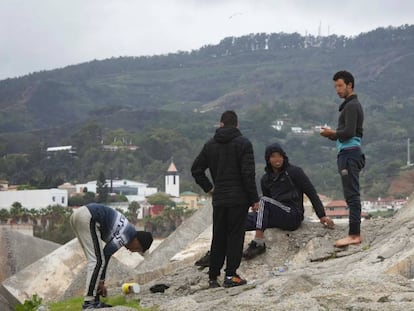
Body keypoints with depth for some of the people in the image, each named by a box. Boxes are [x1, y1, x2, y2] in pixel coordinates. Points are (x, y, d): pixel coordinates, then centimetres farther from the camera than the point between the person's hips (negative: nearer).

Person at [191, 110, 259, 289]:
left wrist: (208, 188, 17)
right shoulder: (243, 143, -5)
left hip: (219, 199, 4)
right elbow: (248, 173, -11)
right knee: (235, 236, 0)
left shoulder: (210, 145, 9)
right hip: (239, 198, -4)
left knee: (218, 238, 11)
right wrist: (254, 198, -6)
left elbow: (196, 169, 10)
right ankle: (230, 275, -3)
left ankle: (213, 277, 12)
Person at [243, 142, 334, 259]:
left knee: (264, 200, -30)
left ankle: (259, 243, -36)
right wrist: (258, 208, -2)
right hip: (277, 218, 5)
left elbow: (312, 193, -2)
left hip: (293, 216, -5)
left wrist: (322, 216, -11)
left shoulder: (294, 172, 2)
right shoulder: (266, 179, 17)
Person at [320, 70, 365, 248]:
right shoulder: (353, 105, 22)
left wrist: (332, 133, -4)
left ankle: (354, 234, -12)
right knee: (352, 195, 10)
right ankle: (356, 233, 13)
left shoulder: (351, 106, -10)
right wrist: (333, 135, 9)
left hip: (349, 154, -11)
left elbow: (349, 132, -20)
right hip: (349, 153, 11)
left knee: (352, 195, -11)